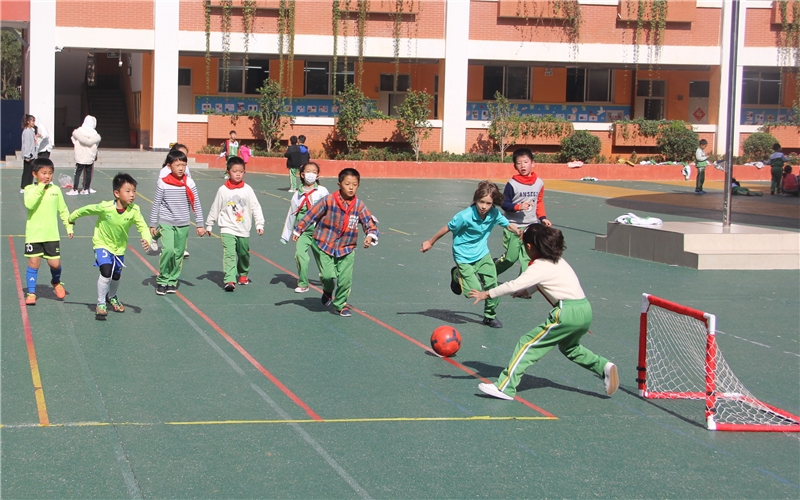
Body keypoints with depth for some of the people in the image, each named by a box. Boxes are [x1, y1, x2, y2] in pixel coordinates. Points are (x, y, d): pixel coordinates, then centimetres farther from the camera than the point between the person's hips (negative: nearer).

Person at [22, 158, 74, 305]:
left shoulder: (56, 189, 4)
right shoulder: (30, 189, -4)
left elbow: (63, 210, 11)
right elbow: (29, 204, -24)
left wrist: (69, 227, 7)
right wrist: (40, 187, -23)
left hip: (52, 234, 2)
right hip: (34, 234, -2)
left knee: (55, 264, 2)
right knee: (33, 263, -3)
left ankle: (56, 282, 34)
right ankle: (31, 293, 9)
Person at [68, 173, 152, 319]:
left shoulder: (134, 211, -23)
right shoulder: (105, 207, -30)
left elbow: (143, 226, -27)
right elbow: (85, 210, -15)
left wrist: (146, 239, -48)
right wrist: (71, 218, 1)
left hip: (119, 247, 4)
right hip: (102, 244, -4)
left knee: (116, 276, 21)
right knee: (106, 272, -23)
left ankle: (111, 297, 52)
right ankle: (100, 304, -5)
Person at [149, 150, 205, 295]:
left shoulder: (189, 183, -1)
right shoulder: (163, 183, -6)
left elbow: (196, 205, 4)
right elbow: (156, 205, 1)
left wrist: (200, 225, 3)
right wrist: (153, 224, 2)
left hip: (183, 224, 3)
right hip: (166, 223, -3)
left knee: (178, 254, 6)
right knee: (168, 249, -17)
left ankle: (172, 281, 20)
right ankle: (162, 280, -2)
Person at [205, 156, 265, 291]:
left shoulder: (247, 189, -2)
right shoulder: (223, 190, -3)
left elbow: (256, 208, 1)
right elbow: (215, 209, 6)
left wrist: (259, 224, -4)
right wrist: (209, 225, 12)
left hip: (244, 229, 2)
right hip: (228, 229, -2)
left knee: (244, 254, 16)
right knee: (229, 254, -16)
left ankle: (243, 275, 40)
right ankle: (230, 281, -23)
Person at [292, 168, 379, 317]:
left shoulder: (359, 205, -5)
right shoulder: (328, 201, -11)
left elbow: (370, 223, -3)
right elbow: (311, 215, -2)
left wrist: (370, 236, -24)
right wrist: (298, 230, 0)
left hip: (346, 249, 2)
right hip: (324, 245, -2)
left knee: (345, 279, -2)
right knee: (328, 275, -14)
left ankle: (340, 304, 23)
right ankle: (328, 291, 23)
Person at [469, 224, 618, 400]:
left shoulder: (540, 267, -9)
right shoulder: (556, 260, 18)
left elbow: (513, 286, -18)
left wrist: (487, 294, -13)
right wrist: (527, 291, 22)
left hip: (568, 313, -9)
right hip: (585, 309, 9)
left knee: (528, 344, -5)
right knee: (569, 347, 34)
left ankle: (505, 387, -9)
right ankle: (604, 367, 21)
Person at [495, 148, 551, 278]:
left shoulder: (539, 183, 1)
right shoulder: (512, 184, -11)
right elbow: (504, 204, -7)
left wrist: (542, 218, 3)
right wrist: (518, 207, -22)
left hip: (532, 227, 3)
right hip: (514, 227, -3)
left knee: (528, 258, -3)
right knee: (510, 257, 5)